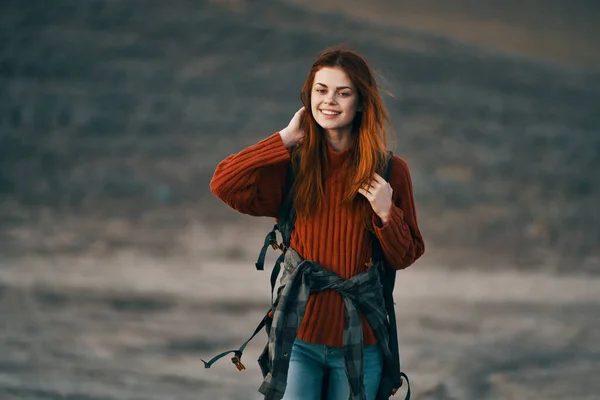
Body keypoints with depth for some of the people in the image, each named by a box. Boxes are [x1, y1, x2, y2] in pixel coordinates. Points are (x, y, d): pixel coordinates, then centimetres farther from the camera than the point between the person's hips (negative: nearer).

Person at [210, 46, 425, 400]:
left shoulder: (389, 171, -1)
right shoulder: (292, 165, 1)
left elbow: (404, 258, 5)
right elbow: (223, 184, -15)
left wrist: (387, 213, -15)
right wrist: (286, 138, -10)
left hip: (359, 341, 0)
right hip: (299, 334, 0)